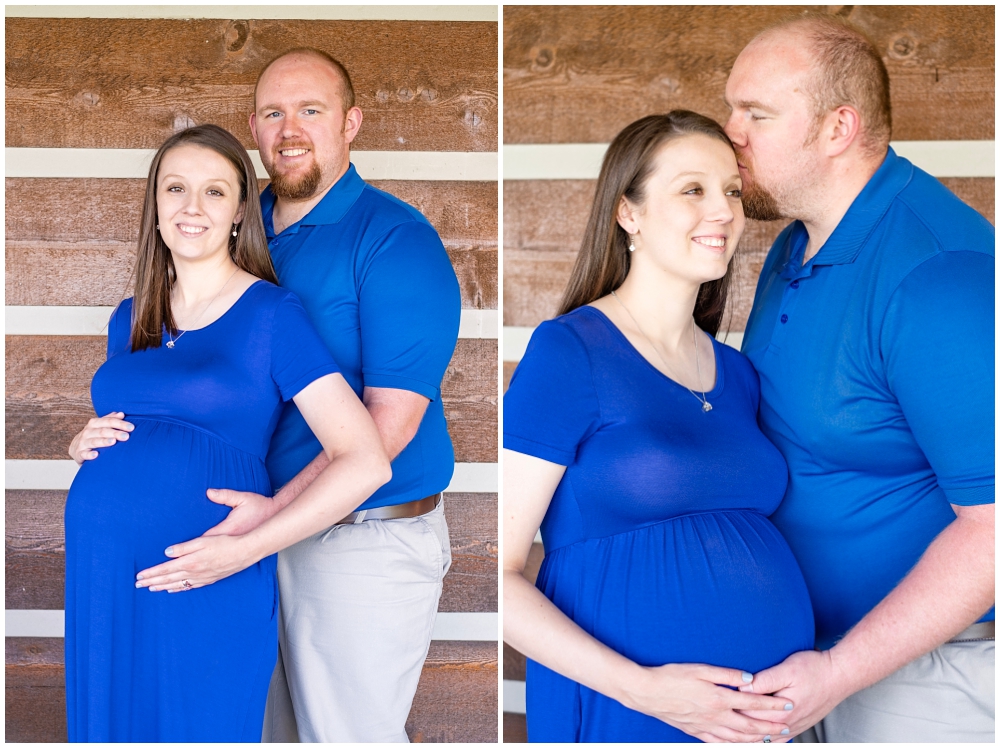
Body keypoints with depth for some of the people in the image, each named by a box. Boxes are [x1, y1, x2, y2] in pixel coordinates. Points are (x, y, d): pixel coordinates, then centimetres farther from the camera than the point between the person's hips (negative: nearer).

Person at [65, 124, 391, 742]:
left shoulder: (271, 314, -7)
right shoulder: (128, 320, 11)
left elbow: (365, 462, -15)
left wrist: (246, 549, -19)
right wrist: (85, 446, 2)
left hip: (206, 592, -5)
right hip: (98, 575, 5)